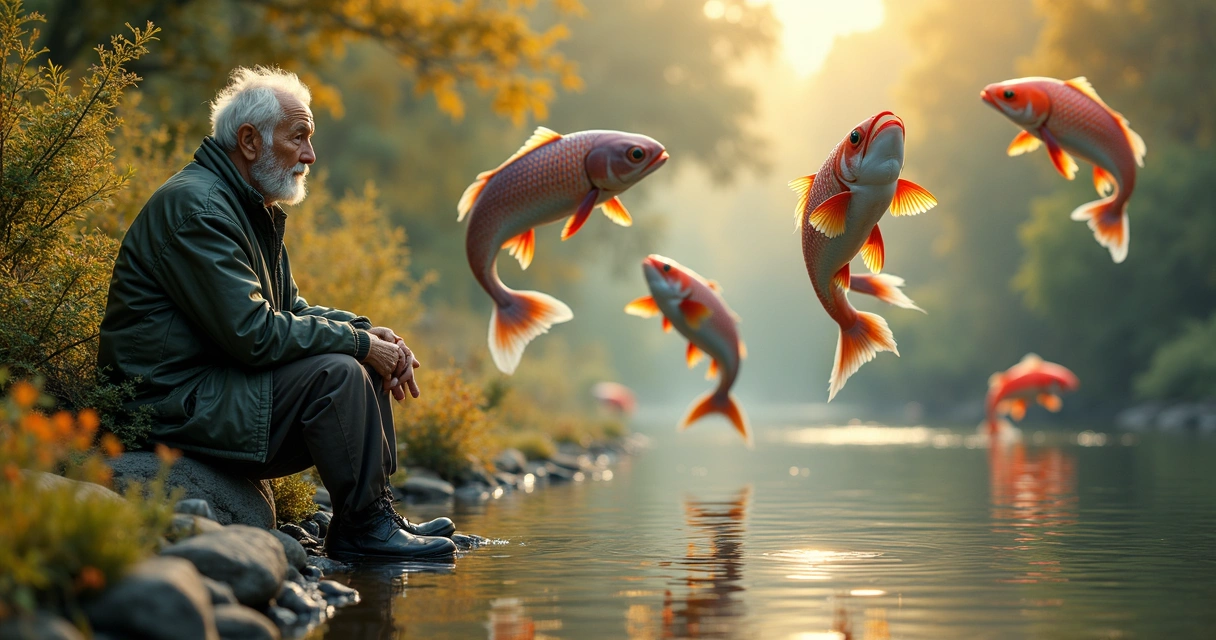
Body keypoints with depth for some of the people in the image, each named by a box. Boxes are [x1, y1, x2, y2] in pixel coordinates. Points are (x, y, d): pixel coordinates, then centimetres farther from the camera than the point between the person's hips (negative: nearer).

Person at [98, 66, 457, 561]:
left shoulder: (254, 209, 16)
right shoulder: (195, 206, -18)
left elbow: (290, 308, 20)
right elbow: (251, 332, -24)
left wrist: (369, 334, 1)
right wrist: (359, 343, -16)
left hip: (212, 383, 11)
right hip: (174, 404, -11)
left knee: (366, 365, 7)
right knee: (336, 372, -23)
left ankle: (378, 512, 4)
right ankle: (362, 530, -13)